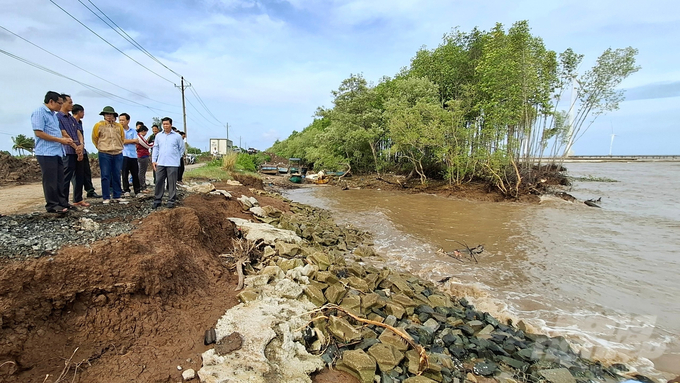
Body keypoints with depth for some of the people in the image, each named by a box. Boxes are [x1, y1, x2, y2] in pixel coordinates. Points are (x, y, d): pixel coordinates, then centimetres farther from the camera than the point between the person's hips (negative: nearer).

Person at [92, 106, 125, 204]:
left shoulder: (119, 126, 8)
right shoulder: (99, 125, 0)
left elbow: (122, 138, 20)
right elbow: (94, 138, 9)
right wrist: (101, 147, 11)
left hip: (118, 154, 3)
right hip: (104, 155, -3)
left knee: (117, 176, 7)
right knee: (105, 176, -1)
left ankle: (117, 196, 15)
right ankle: (106, 197, 4)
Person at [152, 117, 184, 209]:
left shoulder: (177, 136, 2)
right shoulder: (158, 136, 11)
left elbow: (181, 149, 9)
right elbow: (155, 148, 13)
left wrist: (176, 158, 7)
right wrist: (154, 160, 7)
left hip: (173, 164, -3)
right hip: (160, 163, 3)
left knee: (172, 183, 0)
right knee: (159, 182, 5)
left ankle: (171, 201, 8)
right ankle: (157, 200, 15)